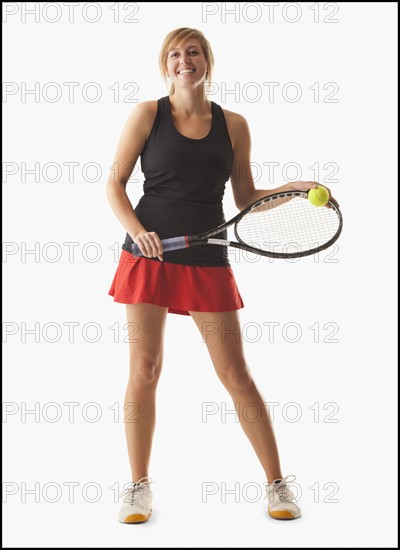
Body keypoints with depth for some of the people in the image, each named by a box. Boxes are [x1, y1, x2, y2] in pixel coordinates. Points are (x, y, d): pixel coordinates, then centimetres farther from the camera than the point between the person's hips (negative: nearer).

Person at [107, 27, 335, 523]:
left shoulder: (233, 125, 8)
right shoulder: (147, 114, 4)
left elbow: (245, 197, 14)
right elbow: (114, 184, 3)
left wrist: (294, 189, -1)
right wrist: (136, 230, -14)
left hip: (207, 259, 1)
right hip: (149, 254, 0)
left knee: (235, 373, 0)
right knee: (143, 370, 0)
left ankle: (277, 483, 14)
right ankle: (139, 487, 16)